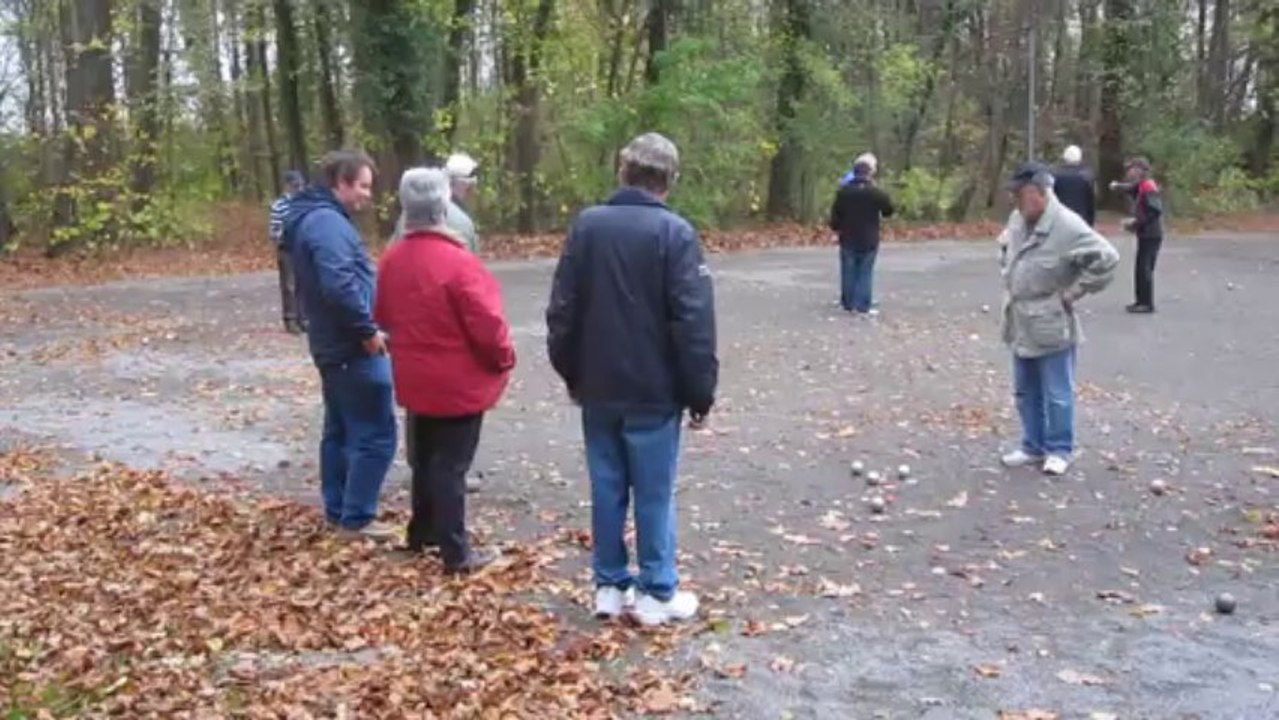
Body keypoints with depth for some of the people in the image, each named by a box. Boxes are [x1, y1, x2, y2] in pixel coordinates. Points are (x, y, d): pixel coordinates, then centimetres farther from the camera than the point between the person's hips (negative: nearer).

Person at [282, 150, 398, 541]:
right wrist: (368, 330, -20)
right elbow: (340, 286, -31)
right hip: (354, 349, -11)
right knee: (375, 434, -4)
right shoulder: (328, 222, -19)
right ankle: (357, 518, 1)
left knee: (340, 430, 17)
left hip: (333, 344, 11)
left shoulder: (313, 218, 14)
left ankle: (338, 510, 26)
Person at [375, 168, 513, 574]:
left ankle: (422, 533, 35)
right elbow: (487, 323, -22)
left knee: (425, 458, 21)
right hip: (458, 383, -7)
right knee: (451, 466, 1)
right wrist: (504, 359, -5)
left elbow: (383, 316, 13)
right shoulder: (457, 261, -23)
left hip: (416, 380, 7)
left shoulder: (392, 259, 1)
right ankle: (456, 553, 9)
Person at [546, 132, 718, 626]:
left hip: (597, 389, 4)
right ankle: (658, 594, 14)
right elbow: (694, 323, -14)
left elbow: (562, 310, 4)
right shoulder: (675, 232, -12)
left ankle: (609, 587, 20)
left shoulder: (586, 225, 1)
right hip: (654, 391, -4)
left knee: (607, 489, 12)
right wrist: (701, 393, -6)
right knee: (654, 494, 5)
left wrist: (571, 374, 15)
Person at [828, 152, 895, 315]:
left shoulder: (844, 190, -2)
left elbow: (835, 214, 2)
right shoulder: (875, 192, -12)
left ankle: (847, 303, 15)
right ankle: (862, 305, -1)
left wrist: (836, 227, 16)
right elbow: (889, 210, -2)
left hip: (848, 239, 3)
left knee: (848, 272, 11)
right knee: (865, 273, 2)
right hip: (868, 240, -3)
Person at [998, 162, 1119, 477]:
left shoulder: (1068, 227, -21)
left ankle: (1059, 450, 18)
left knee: (1056, 394, 4)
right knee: (1026, 392, 17)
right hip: (1020, 324, 8)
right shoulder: (1018, 219, 4)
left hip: (1051, 327, -8)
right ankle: (1033, 446, 30)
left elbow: (1106, 258, -23)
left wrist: (1074, 291, -17)